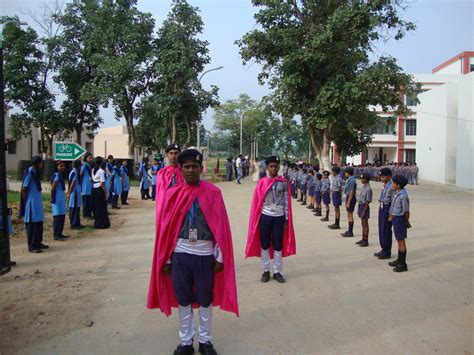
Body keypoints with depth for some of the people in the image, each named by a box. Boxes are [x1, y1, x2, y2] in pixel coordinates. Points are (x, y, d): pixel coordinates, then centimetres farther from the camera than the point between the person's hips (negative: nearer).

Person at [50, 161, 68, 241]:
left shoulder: (60, 175, 12)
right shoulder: (56, 175, -15)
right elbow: (53, 188, -18)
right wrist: (52, 198, -12)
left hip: (62, 197, 9)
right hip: (57, 198, -9)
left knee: (62, 216, 12)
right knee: (57, 217, -4)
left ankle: (60, 234, 21)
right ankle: (56, 235, 1)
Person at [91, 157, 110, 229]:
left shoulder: (93, 170, 8)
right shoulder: (101, 171, -14)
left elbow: (92, 180, 4)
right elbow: (102, 183, -16)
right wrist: (105, 193, -12)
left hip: (94, 189, 7)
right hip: (99, 189, -7)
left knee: (96, 206, 15)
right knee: (102, 207, 2)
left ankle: (97, 223, 24)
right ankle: (102, 224, 7)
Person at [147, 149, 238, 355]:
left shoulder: (213, 193, -4)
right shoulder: (172, 194, 1)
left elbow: (221, 226, -3)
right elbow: (166, 228, 3)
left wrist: (220, 256, -4)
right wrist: (166, 258, 2)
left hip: (205, 253, -1)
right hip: (180, 253, 1)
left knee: (205, 299, 13)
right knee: (183, 299, 14)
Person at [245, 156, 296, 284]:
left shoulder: (284, 183, 1)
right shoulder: (262, 183, 0)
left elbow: (286, 202, 3)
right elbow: (257, 202, 1)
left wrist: (286, 220, 1)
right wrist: (257, 221, -1)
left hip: (279, 217, 0)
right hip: (265, 217, 0)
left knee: (278, 246, 8)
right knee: (264, 245, 8)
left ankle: (277, 272, 19)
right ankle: (265, 271, 20)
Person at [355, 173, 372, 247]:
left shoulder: (368, 189, -20)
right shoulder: (363, 186, 8)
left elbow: (367, 201, -20)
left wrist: (364, 211, -20)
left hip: (364, 206, -9)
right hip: (361, 205, 9)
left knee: (365, 224, 0)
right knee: (363, 223, 17)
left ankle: (366, 241, 8)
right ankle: (363, 239, 27)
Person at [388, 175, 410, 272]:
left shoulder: (403, 196, -21)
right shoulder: (398, 194, 8)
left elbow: (406, 211, -16)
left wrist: (407, 222, -4)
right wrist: (391, 216, 9)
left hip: (399, 219, -9)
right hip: (395, 218, 9)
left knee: (401, 241, -2)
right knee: (399, 240, 18)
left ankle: (403, 264, 6)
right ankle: (399, 260, 31)